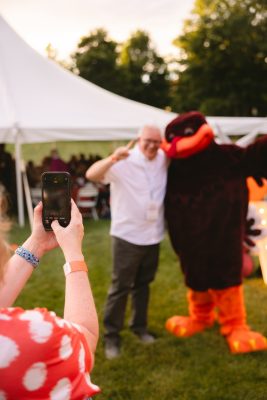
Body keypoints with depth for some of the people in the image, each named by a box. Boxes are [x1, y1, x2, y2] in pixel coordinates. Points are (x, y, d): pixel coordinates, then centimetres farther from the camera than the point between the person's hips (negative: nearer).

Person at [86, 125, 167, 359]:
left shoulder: (163, 159, 4)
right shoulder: (124, 162, -13)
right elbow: (91, 175, -26)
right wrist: (112, 159, -44)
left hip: (153, 235, 5)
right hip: (127, 235, -5)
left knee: (143, 284, 18)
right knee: (121, 286, 0)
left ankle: (139, 326, 33)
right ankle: (111, 335, 11)